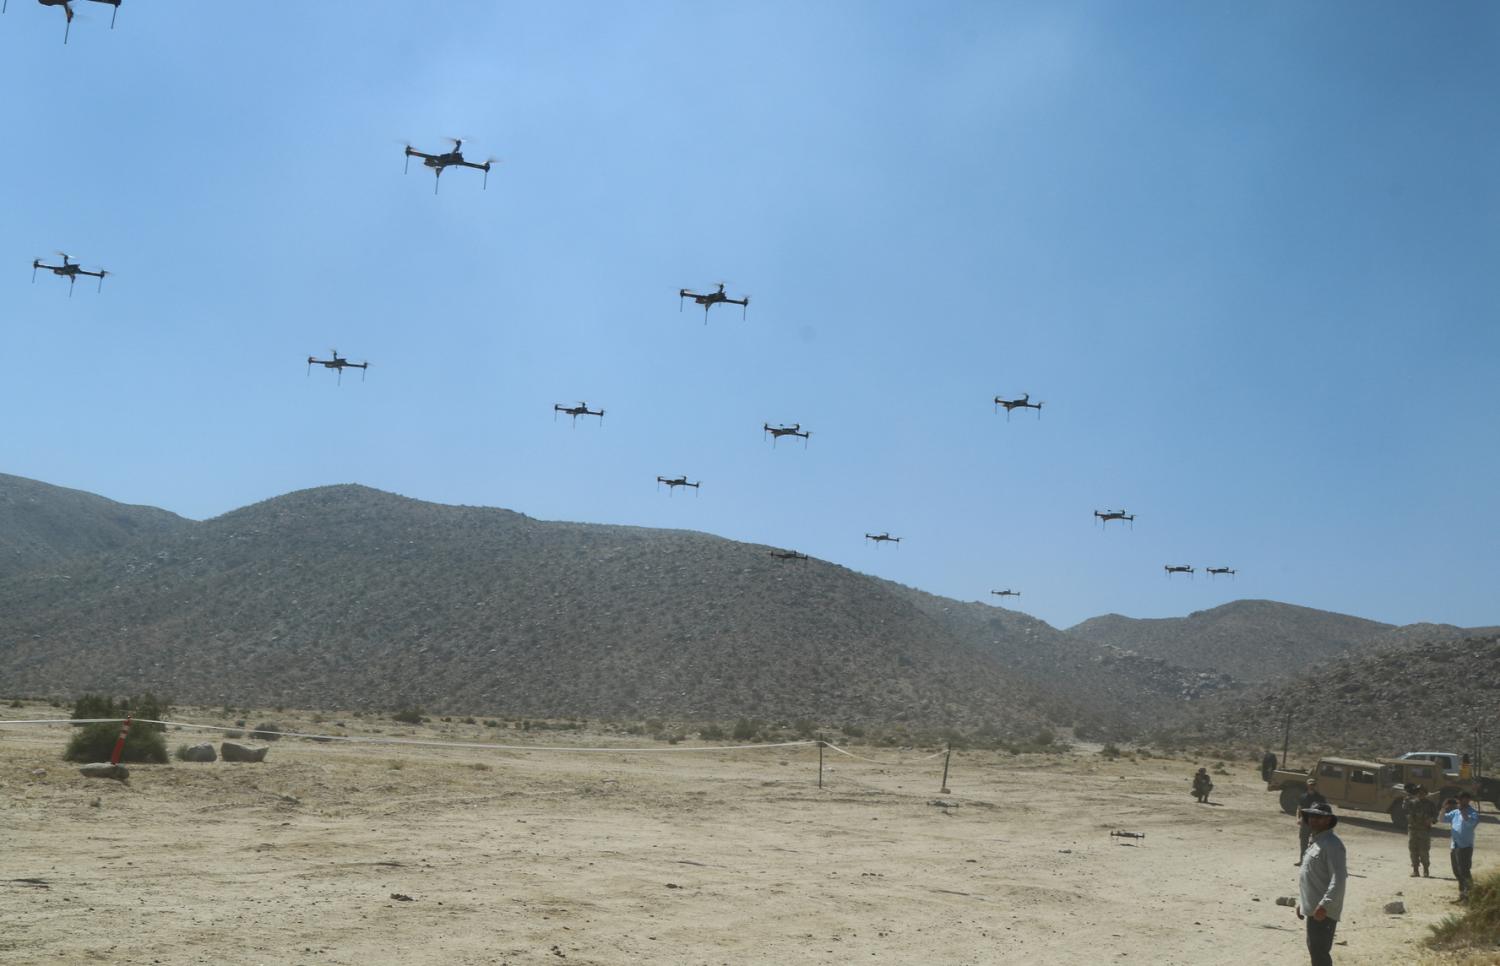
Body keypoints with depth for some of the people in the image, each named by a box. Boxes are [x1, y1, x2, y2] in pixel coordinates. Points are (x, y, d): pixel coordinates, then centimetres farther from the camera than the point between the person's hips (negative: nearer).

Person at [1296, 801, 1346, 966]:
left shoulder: (1332, 844, -16)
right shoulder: (1315, 841, 16)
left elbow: (1338, 879, -24)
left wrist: (1324, 905, -29)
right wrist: (1301, 902, 23)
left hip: (1323, 911, -10)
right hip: (1313, 909, 10)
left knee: (1320, 952, -9)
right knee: (1314, 949, 17)